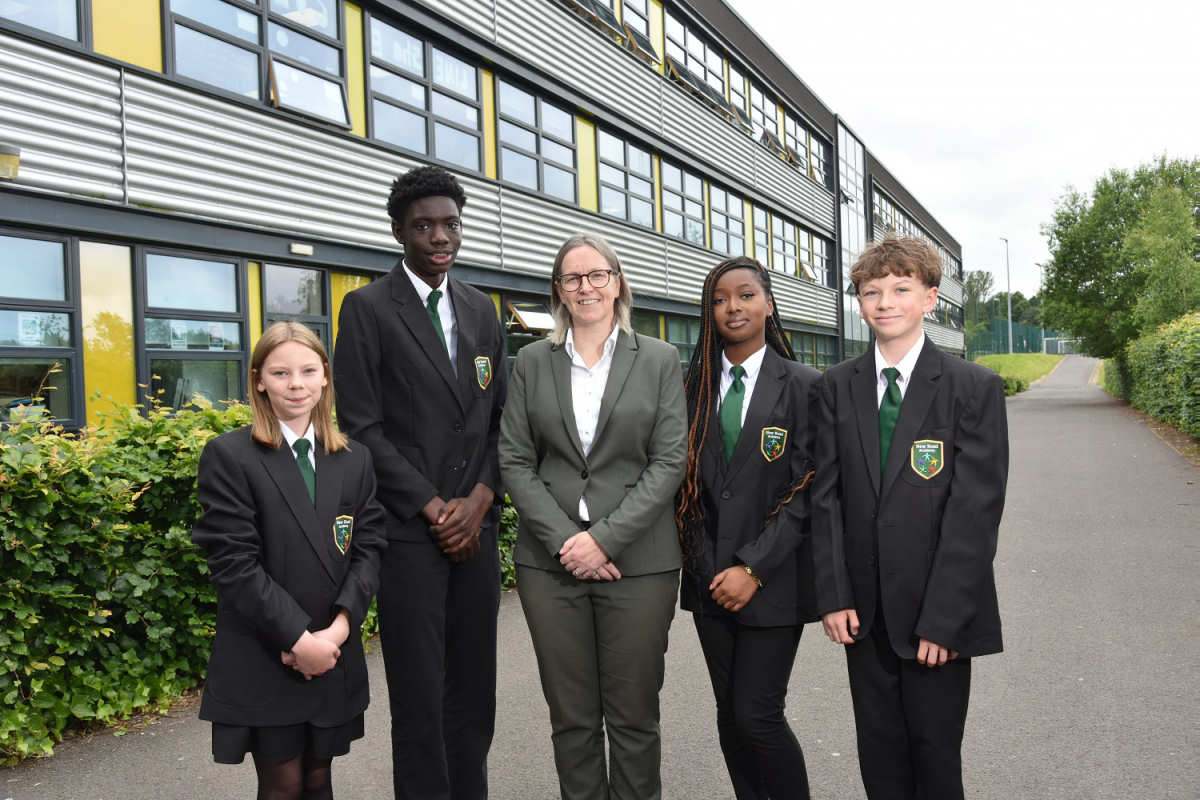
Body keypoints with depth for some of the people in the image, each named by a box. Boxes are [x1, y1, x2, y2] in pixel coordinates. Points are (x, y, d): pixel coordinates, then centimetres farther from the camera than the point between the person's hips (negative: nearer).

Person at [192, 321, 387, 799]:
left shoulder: (354, 459, 8)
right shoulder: (229, 456, -7)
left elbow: (369, 548, 2)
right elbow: (234, 563, -13)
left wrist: (339, 627, -13)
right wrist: (299, 639, -17)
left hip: (336, 658, 4)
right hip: (263, 660, -4)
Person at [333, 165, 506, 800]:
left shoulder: (481, 310, 13)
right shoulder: (367, 308, -3)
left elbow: (499, 417, 12)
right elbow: (362, 426, -8)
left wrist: (480, 500, -3)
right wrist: (434, 508, -11)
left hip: (476, 526, 5)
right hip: (408, 531, -4)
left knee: (475, 694, 12)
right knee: (419, 699, 3)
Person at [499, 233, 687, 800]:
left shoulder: (659, 360, 3)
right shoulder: (532, 361, 7)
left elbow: (669, 461, -3)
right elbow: (514, 461, 3)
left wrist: (605, 538, -12)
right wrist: (563, 540, -9)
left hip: (637, 559, -1)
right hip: (551, 562, 1)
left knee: (633, 715, 7)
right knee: (571, 716, 10)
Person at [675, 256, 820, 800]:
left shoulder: (803, 385, -5)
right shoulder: (695, 386, 7)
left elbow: (806, 489, -9)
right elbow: (684, 478, 9)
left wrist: (754, 568, -14)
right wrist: (699, 560, -1)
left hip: (772, 579, -4)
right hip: (709, 576, 4)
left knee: (757, 715, -5)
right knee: (729, 713, 11)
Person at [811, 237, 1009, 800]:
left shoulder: (975, 388, -5)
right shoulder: (835, 388, 4)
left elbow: (976, 508, -10)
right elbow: (827, 496, 3)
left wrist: (943, 617, -14)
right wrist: (834, 595, -4)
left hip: (940, 611, -2)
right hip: (865, 608, 3)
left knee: (936, 755, 7)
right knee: (879, 754, 12)